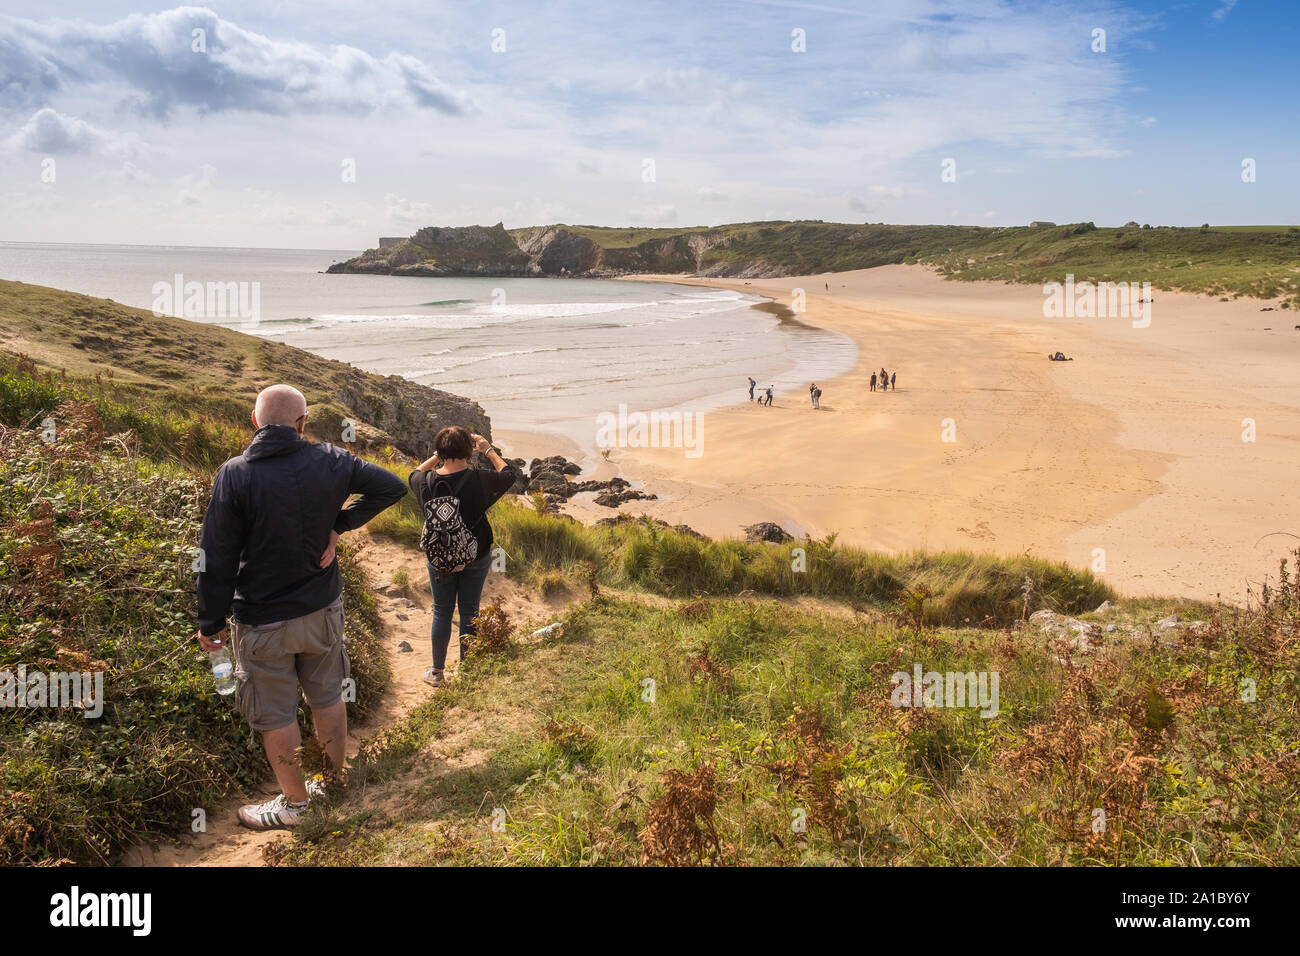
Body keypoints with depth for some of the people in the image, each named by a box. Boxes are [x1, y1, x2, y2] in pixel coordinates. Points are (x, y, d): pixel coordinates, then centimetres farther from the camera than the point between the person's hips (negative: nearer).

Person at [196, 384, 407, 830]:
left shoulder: (234, 474, -18)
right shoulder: (329, 461, -8)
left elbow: (217, 559, -16)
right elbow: (391, 487, 2)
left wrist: (211, 623, -5)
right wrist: (338, 523, 0)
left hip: (263, 620, -4)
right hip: (323, 608, 4)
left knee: (276, 715, 13)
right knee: (328, 697, 21)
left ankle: (294, 804, 29)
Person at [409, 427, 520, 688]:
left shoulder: (427, 481, -15)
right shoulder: (479, 480, -20)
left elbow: (414, 473, 11)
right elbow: (510, 473, -1)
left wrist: (439, 456, 9)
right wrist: (488, 450, 6)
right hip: (476, 558, -1)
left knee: (442, 612, 15)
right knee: (469, 612, 12)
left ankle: (437, 672, 26)